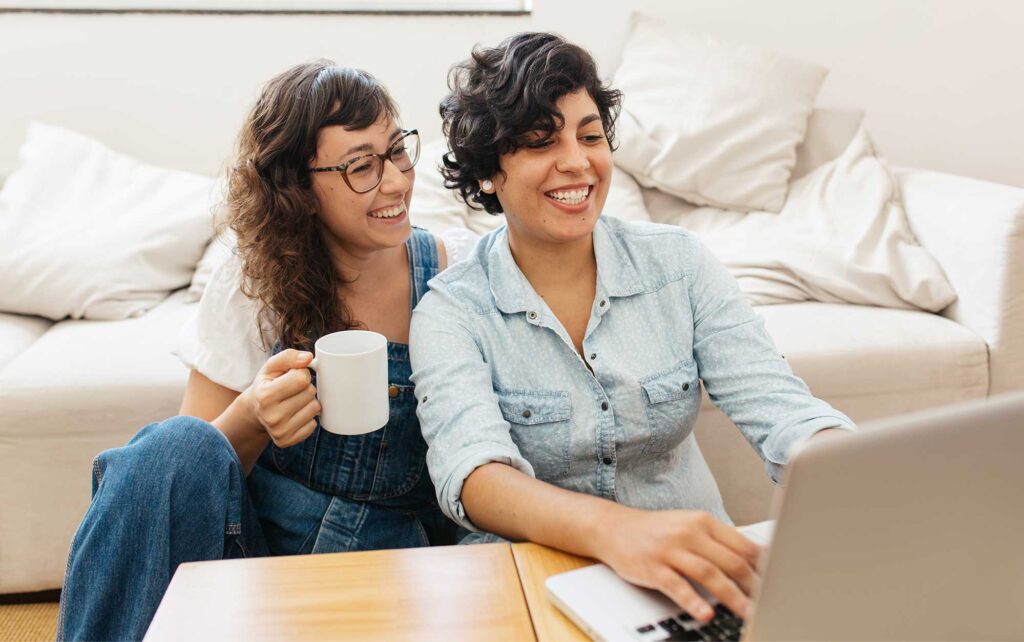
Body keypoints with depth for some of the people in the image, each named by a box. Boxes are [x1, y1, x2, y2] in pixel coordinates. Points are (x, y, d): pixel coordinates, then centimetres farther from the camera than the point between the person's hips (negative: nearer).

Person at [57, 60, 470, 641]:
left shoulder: (460, 271, -4)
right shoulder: (251, 287, -3)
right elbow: (190, 462, -3)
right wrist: (253, 419, -23)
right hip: (251, 539, 2)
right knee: (180, 443, -28)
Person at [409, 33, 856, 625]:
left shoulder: (679, 265, 0)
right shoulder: (451, 314, -8)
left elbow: (780, 408, -9)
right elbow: (470, 471, -24)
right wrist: (614, 529, -44)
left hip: (695, 579, 4)